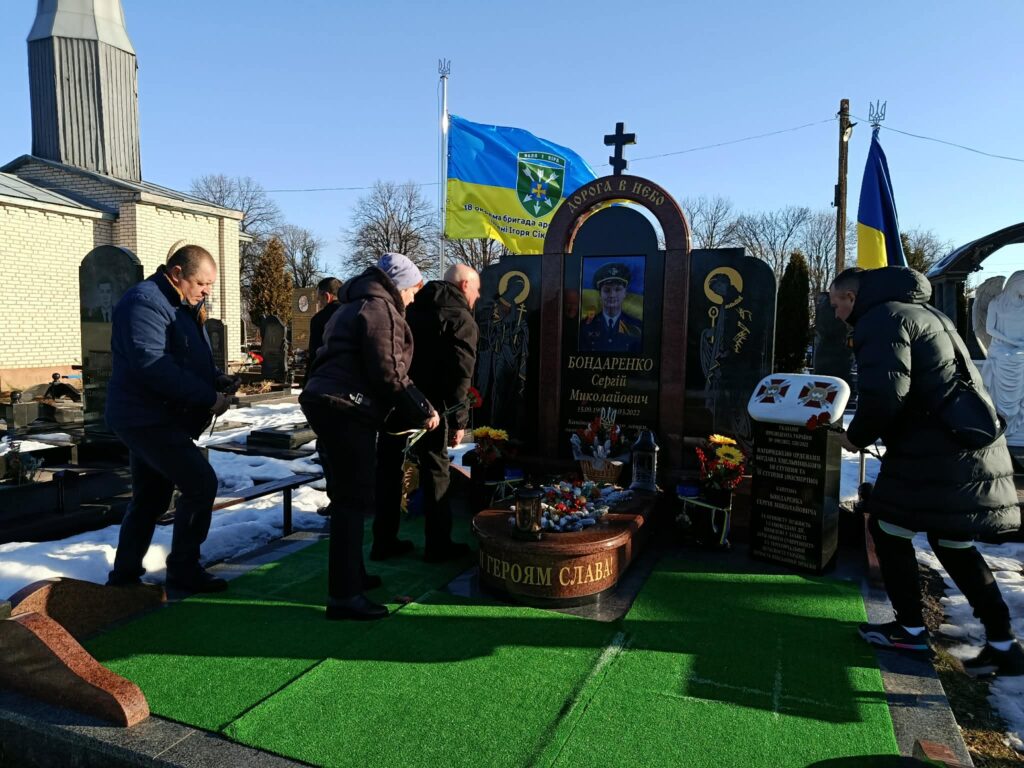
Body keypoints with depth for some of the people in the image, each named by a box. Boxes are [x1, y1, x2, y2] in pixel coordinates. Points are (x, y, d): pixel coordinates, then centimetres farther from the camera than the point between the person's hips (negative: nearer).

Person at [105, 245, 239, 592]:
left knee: (150, 498, 16)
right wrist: (209, 398, -26)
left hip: (149, 419, 10)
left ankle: (125, 573, 28)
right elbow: (153, 364, -28)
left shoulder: (182, 306, 16)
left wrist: (217, 379, -1)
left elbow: (190, 359, 20)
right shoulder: (145, 302, -16)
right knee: (201, 483, -12)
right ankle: (183, 568, 2)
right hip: (149, 418, -10)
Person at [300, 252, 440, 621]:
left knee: (347, 495, 19)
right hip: (347, 410, -10)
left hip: (325, 403, 11)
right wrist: (423, 410, -8)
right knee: (353, 498, -7)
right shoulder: (381, 310, -8)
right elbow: (388, 373, -17)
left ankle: (350, 574, 32)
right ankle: (344, 594, -4)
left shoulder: (352, 307, 23)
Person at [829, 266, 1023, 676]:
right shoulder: (922, 312, 21)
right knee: (952, 543, 17)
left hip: (935, 452, -9)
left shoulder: (880, 319, -12)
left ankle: (910, 628, 19)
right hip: (972, 447, 10)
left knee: (889, 528, 7)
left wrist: (857, 436, -6)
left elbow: (883, 394, -24)